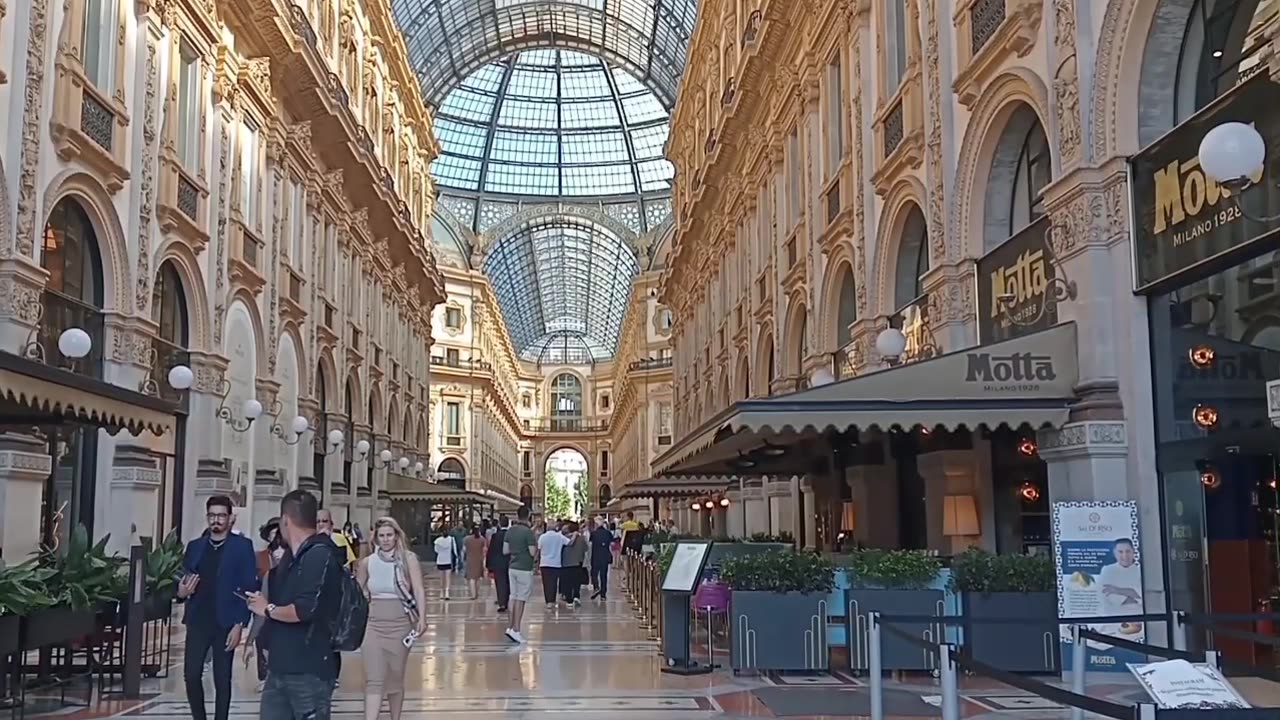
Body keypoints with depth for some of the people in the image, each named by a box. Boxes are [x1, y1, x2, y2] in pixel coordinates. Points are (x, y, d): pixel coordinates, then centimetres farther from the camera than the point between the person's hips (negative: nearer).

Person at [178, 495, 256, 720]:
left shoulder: (242, 546, -2)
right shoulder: (194, 546, 10)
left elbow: (249, 588, -5)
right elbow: (182, 582, 14)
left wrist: (239, 624, -12)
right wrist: (181, 591, -11)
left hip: (226, 624, -3)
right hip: (197, 622, 3)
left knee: (222, 680, 3)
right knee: (191, 675, 0)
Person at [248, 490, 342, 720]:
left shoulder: (320, 555, -16)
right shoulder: (290, 557, 16)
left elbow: (305, 610, -24)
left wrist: (267, 610, -10)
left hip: (309, 672, -9)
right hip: (280, 669, 9)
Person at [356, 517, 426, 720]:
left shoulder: (409, 559, -5)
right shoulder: (367, 562, 3)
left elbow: (419, 590, -10)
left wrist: (421, 617, -22)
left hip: (400, 625, -1)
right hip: (373, 625, 1)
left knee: (396, 678, 11)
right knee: (374, 681, -6)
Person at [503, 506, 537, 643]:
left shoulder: (510, 530, 6)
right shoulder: (528, 532, -15)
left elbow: (505, 551, 9)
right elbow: (533, 552, -16)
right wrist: (536, 545, 4)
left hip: (512, 567, 7)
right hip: (524, 569, -7)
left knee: (514, 598, 13)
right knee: (521, 599, -4)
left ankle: (511, 627, 14)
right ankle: (515, 629, -5)